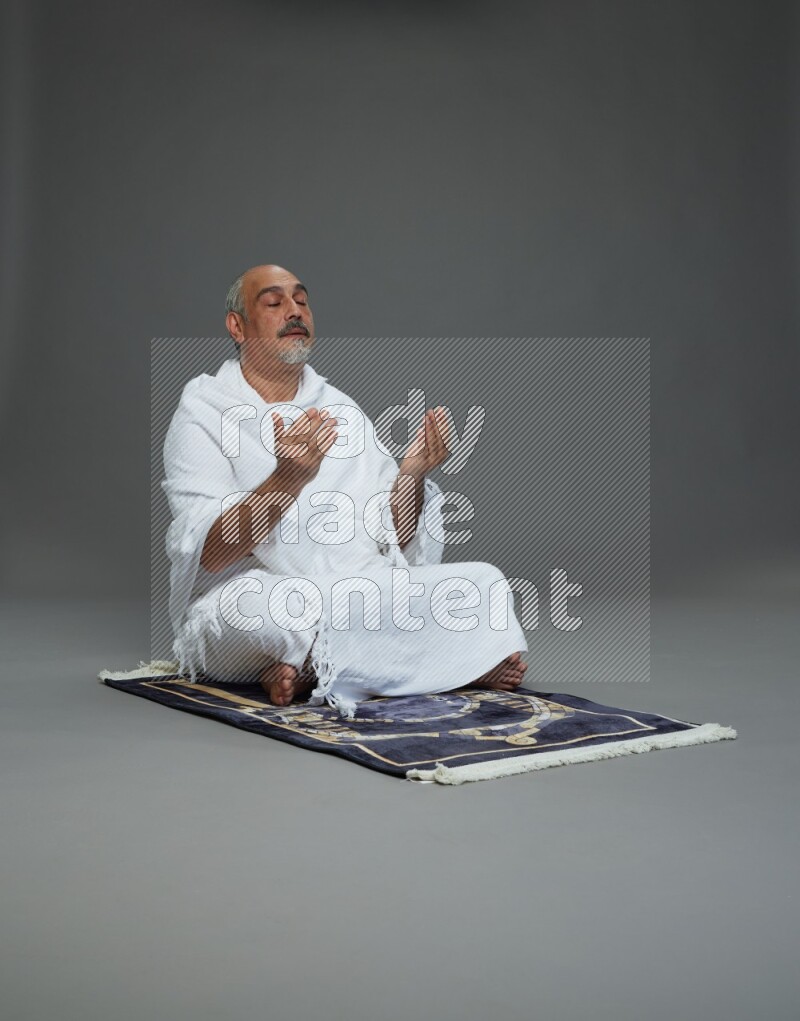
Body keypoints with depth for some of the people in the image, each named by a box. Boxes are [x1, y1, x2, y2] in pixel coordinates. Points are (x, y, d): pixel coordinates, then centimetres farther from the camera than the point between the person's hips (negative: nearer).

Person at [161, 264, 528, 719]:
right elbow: (209, 554, -16)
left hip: (357, 595, 5)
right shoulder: (203, 412, -1)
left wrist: (412, 474, -10)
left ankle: (318, 671, -20)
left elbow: (392, 541, 10)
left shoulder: (342, 409, 15)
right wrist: (288, 478, -31)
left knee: (485, 581, -12)